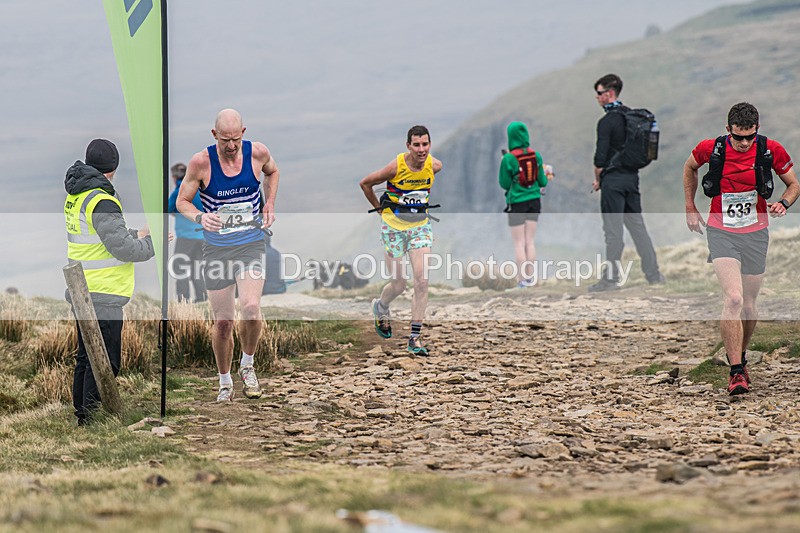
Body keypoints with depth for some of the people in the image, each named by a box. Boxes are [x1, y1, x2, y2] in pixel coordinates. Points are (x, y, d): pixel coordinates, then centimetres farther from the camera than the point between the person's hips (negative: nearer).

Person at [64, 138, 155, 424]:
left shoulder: (75, 197, 10)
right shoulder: (100, 202, -19)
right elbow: (124, 249, -20)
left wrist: (136, 235, 17)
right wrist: (154, 242, -5)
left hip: (82, 293, 10)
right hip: (102, 296, -10)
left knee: (86, 358, 19)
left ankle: (80, 414, 26)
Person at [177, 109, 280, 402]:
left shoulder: (258, 153, -6)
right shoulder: (201, 162, -12)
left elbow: (273, 172, 19)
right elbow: (182, 201, -2)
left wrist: (270, 204, 6)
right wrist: (200, 217, -22)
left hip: (251, 244, 0)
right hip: (216, 248, 0)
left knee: (251, 307, -23)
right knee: (223, 323, 3)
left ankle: (247, 364, 4)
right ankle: (225, 382, 25)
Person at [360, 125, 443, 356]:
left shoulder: (435, 166, -9)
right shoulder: (396, 167, -20)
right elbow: (365, 183, -5)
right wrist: (380, 208, 4)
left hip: (420, 226, 3)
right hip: (394, 226, -3)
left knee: (422, 280, -11)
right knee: (398, 285, 3)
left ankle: (415, 337, -5)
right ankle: (380, 307, 39)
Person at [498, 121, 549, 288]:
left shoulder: (509, 158, -14)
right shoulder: (536, 155, -2)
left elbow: (504, 184, -7)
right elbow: (542, 182, 4)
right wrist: (546, 176, 25)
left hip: (517, 202, -4)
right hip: (534, 200, 4)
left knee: (519, 243, 2)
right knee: (530, 242, 10)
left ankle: (521, 280, 0)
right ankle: (530, 278, 12)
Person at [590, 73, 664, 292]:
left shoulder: (607, 121, -14)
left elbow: (601, 156, -16)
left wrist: (597, 179, -1)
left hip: (613, 179, -7)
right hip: (632, 176, 7)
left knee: (613, 229, -5)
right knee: (637, 225, 12)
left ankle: (611, 278, -5)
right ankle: (653, 274, 12)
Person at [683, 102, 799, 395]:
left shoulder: (771, 150, -7)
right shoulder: (711, 148, -8)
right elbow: (689, 168, 14)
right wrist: (690, 208, 14)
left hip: (755, 234, 2)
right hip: (721, 233, -2)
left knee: (748, 305, 10)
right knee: (733, 298, -19)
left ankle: (741, 356, 37)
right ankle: (736, 372, -17)